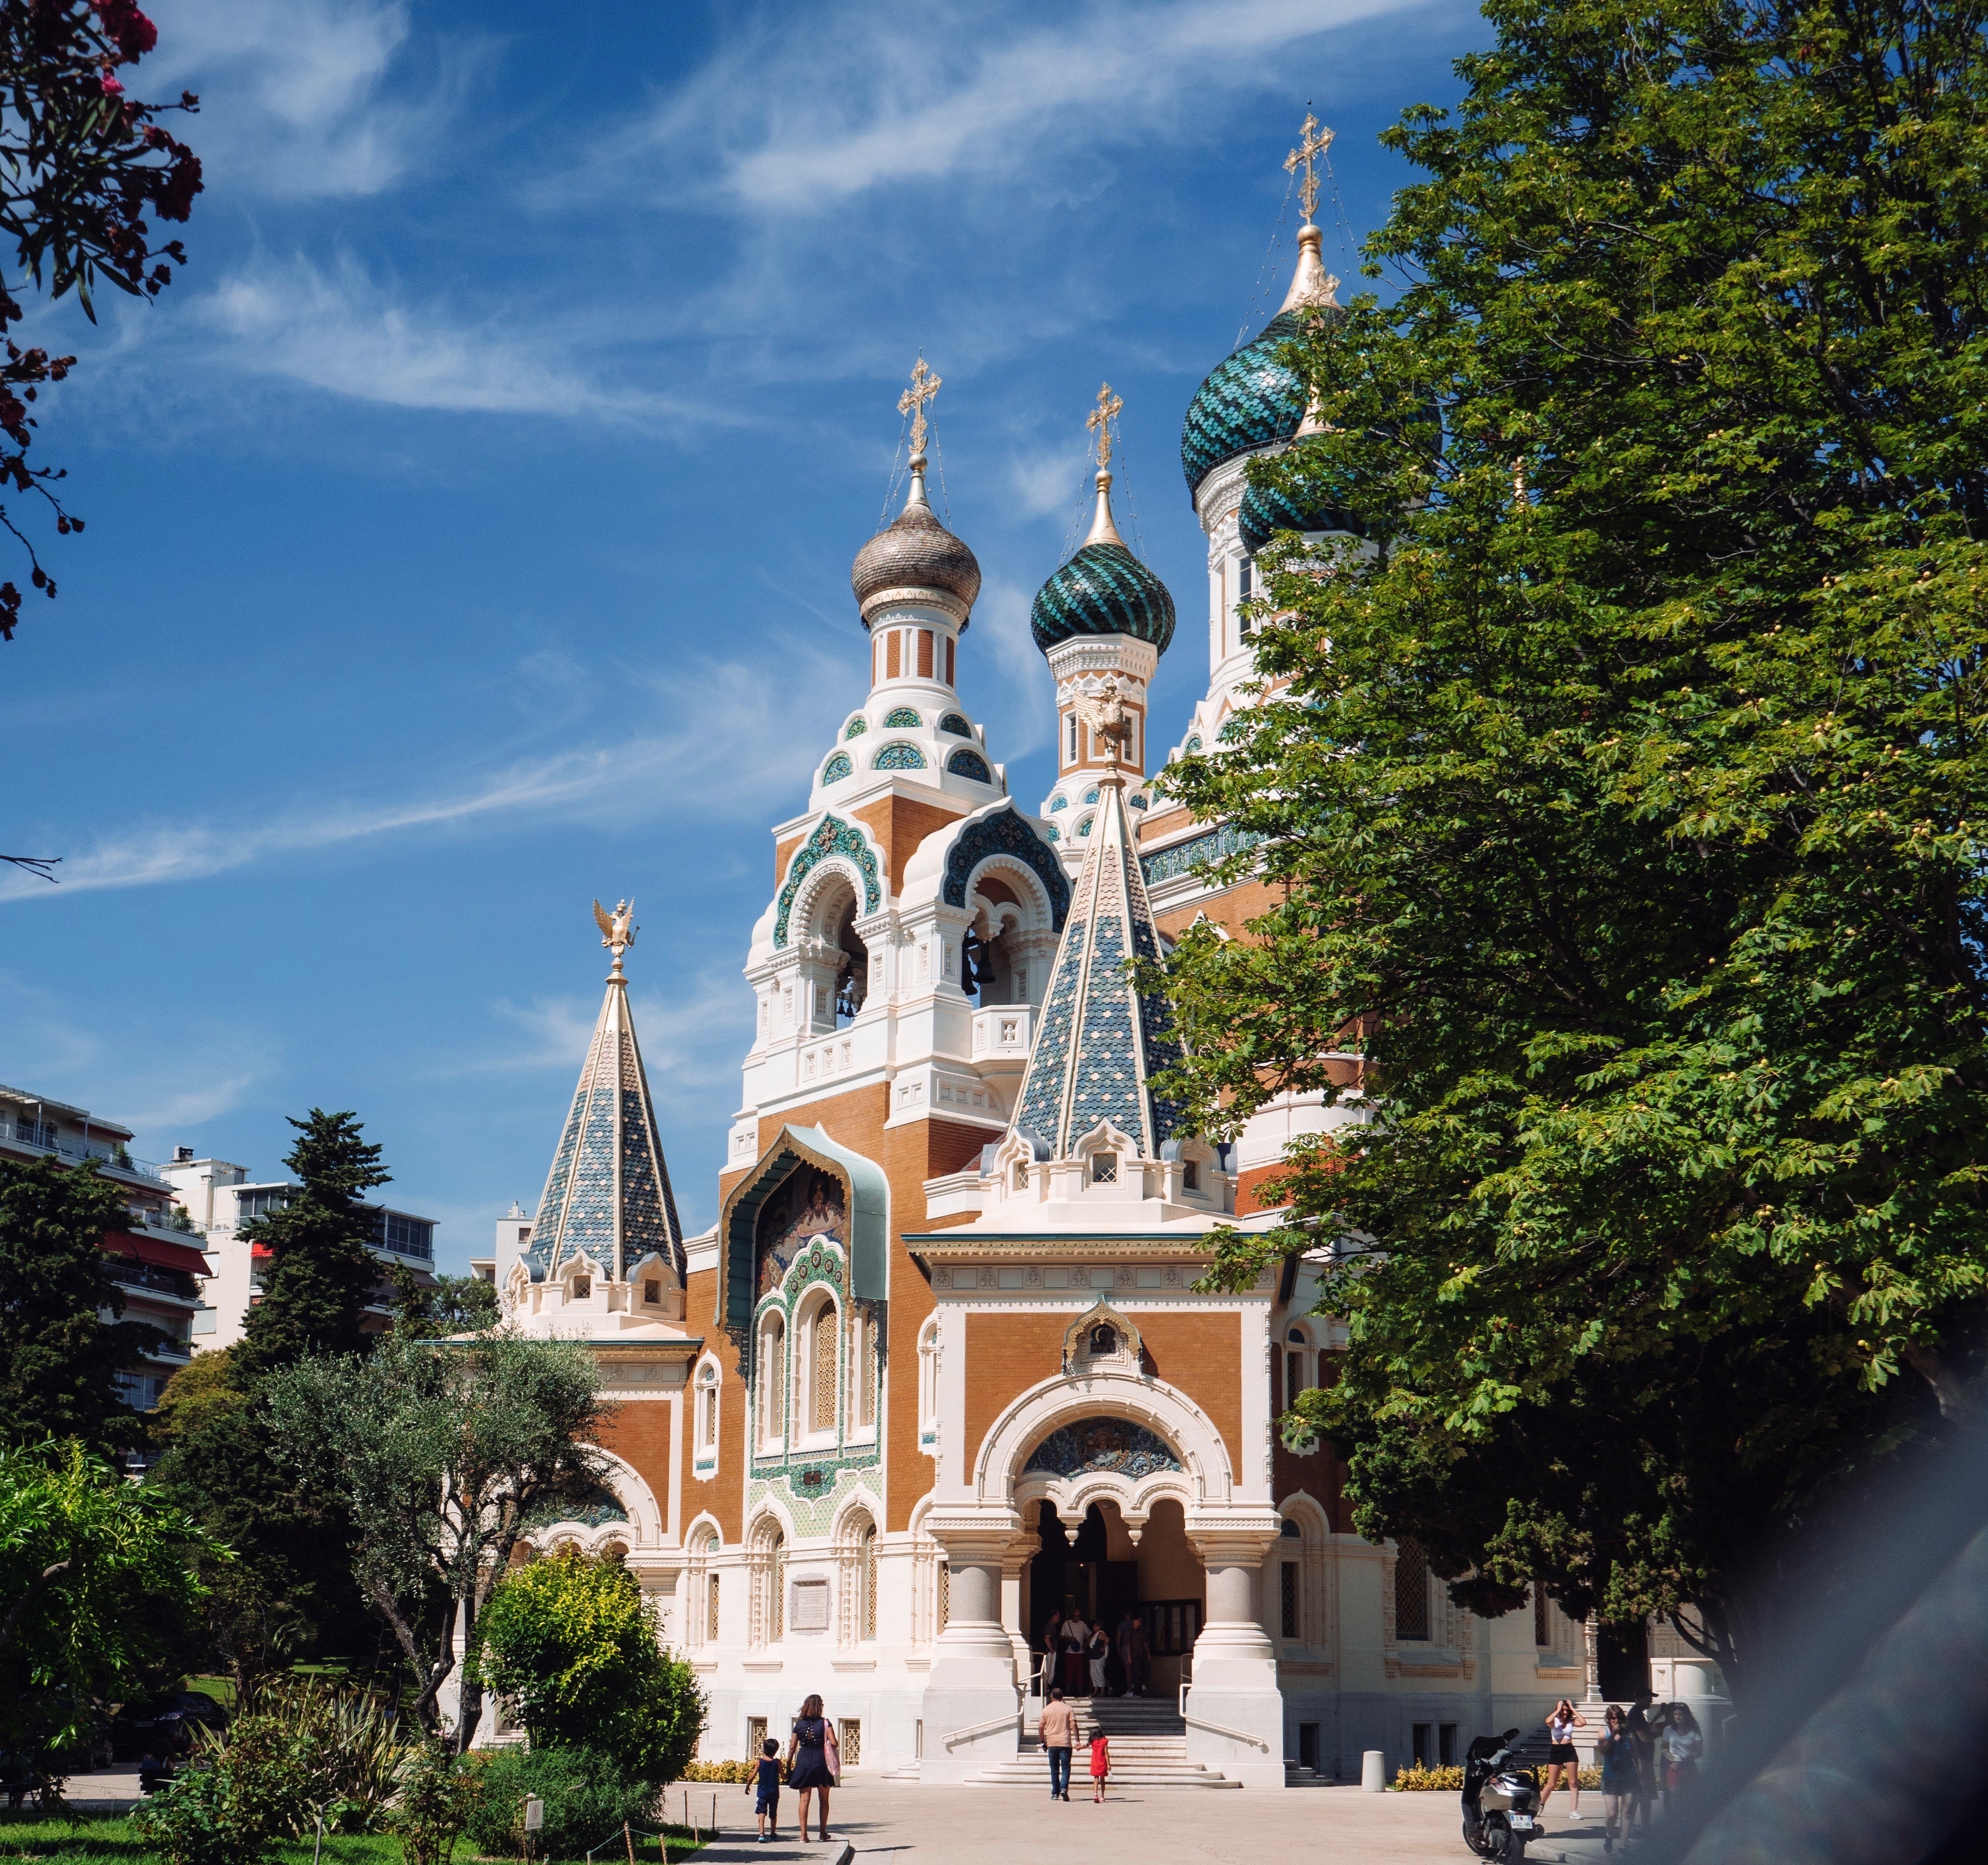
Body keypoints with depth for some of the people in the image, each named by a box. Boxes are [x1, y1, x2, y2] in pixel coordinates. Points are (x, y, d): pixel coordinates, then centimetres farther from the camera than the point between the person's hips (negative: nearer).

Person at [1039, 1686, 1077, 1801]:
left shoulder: (1046, 1709, 4)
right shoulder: (1068, 1709, 2)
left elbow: (1041, 1727, 4)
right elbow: (1073, 1725, -5)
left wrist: (1043, 1742, 13)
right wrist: (1077, 1741, -4)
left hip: (1052, 1743, 1)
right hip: (1065, 1743, -1)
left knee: (1054, 1769, 10)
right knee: (1066, 1768, 1)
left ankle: (1055, 1793, 11)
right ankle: (1064, 1788, -20)